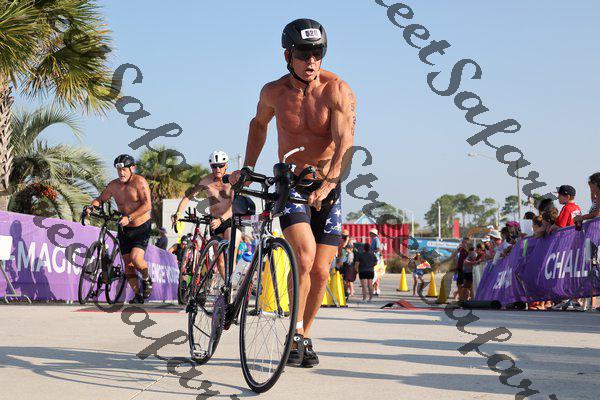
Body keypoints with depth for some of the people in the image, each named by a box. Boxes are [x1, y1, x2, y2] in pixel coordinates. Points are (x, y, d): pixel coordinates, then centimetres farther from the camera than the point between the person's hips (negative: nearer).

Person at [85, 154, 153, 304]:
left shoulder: (139, 182, -15)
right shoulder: (113, 185, 0)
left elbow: (147, 205, -24)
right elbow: (101, 199, 13)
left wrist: (129, 217, -32)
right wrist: (91, 206, -10)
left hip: (141, 228, -5)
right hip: (124, 229, 5)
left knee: (136, 257, -22)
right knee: (128, 263, 2)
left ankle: (146, 280, 7)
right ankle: (138, 295, 14)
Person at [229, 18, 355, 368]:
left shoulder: (338, 90, -14)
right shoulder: (274, 92, -5)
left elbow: (345, 143, -23)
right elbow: (259, 123, 17)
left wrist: (326, 185, -38)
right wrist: (247, 169, 12)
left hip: (328, 188, 0)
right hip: (290, 184, 0)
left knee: (321, 271, -2)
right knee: (305, 253, -24)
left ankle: (305, 336, 21)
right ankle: (295, 333, -11)